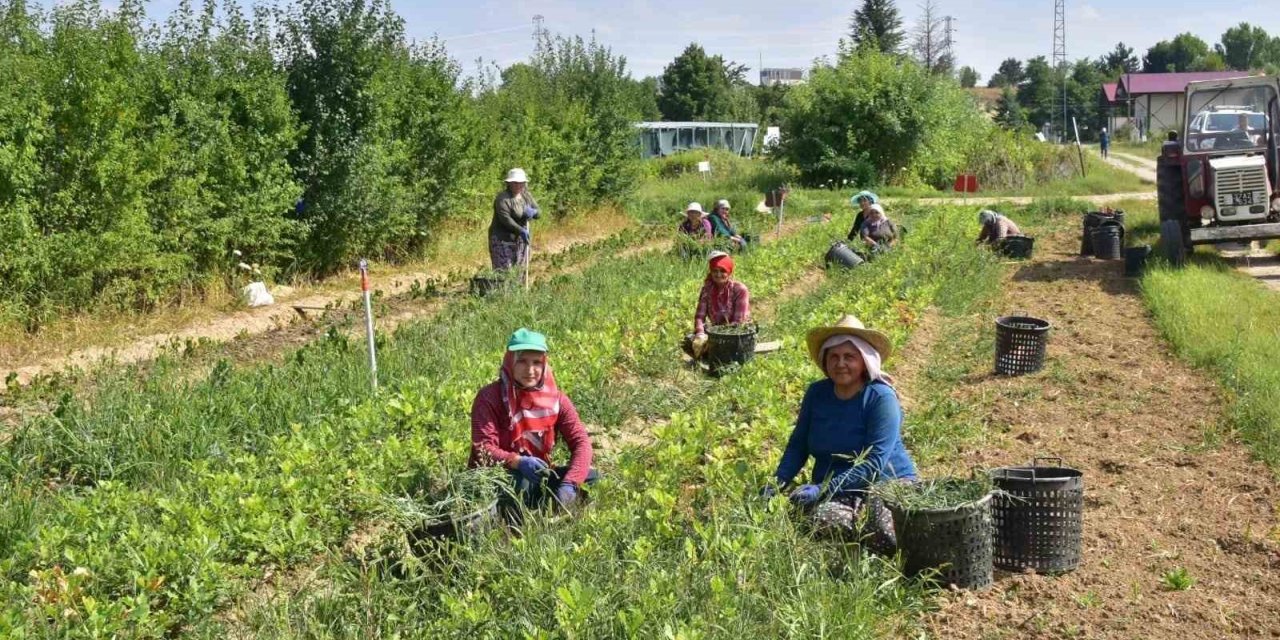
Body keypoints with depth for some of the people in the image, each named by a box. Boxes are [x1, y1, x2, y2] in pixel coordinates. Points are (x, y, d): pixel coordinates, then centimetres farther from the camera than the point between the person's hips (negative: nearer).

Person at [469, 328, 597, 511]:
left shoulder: (555, 398, -2)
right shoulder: (489, 397, -13)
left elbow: (580, 441, -11)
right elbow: (483, 449, -20)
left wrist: (569, 484, -29)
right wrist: (519, 462, -40)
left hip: (538, 476, 6)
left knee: (591, 477, -17)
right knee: (521, 482, -39)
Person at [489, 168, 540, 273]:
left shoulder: (526, 195, 7)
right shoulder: (503, 198, -14)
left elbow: (537, 212, 6)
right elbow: (505, 219, -25)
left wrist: (532, 212, -19)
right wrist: (521, 231, -35)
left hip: (521, 239, 7)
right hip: (503, 240, -7)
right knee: (503, 271, -10)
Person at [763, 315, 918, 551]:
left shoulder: (881, 398, -12)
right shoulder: (817, 393, 4)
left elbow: (873, 463, -19)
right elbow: (797, 446, 13)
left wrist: (822, 489, -26)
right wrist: (777, 484, -4)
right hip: (833, 493, 3)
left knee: (888, 536, -33)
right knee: (819, 518, -31)